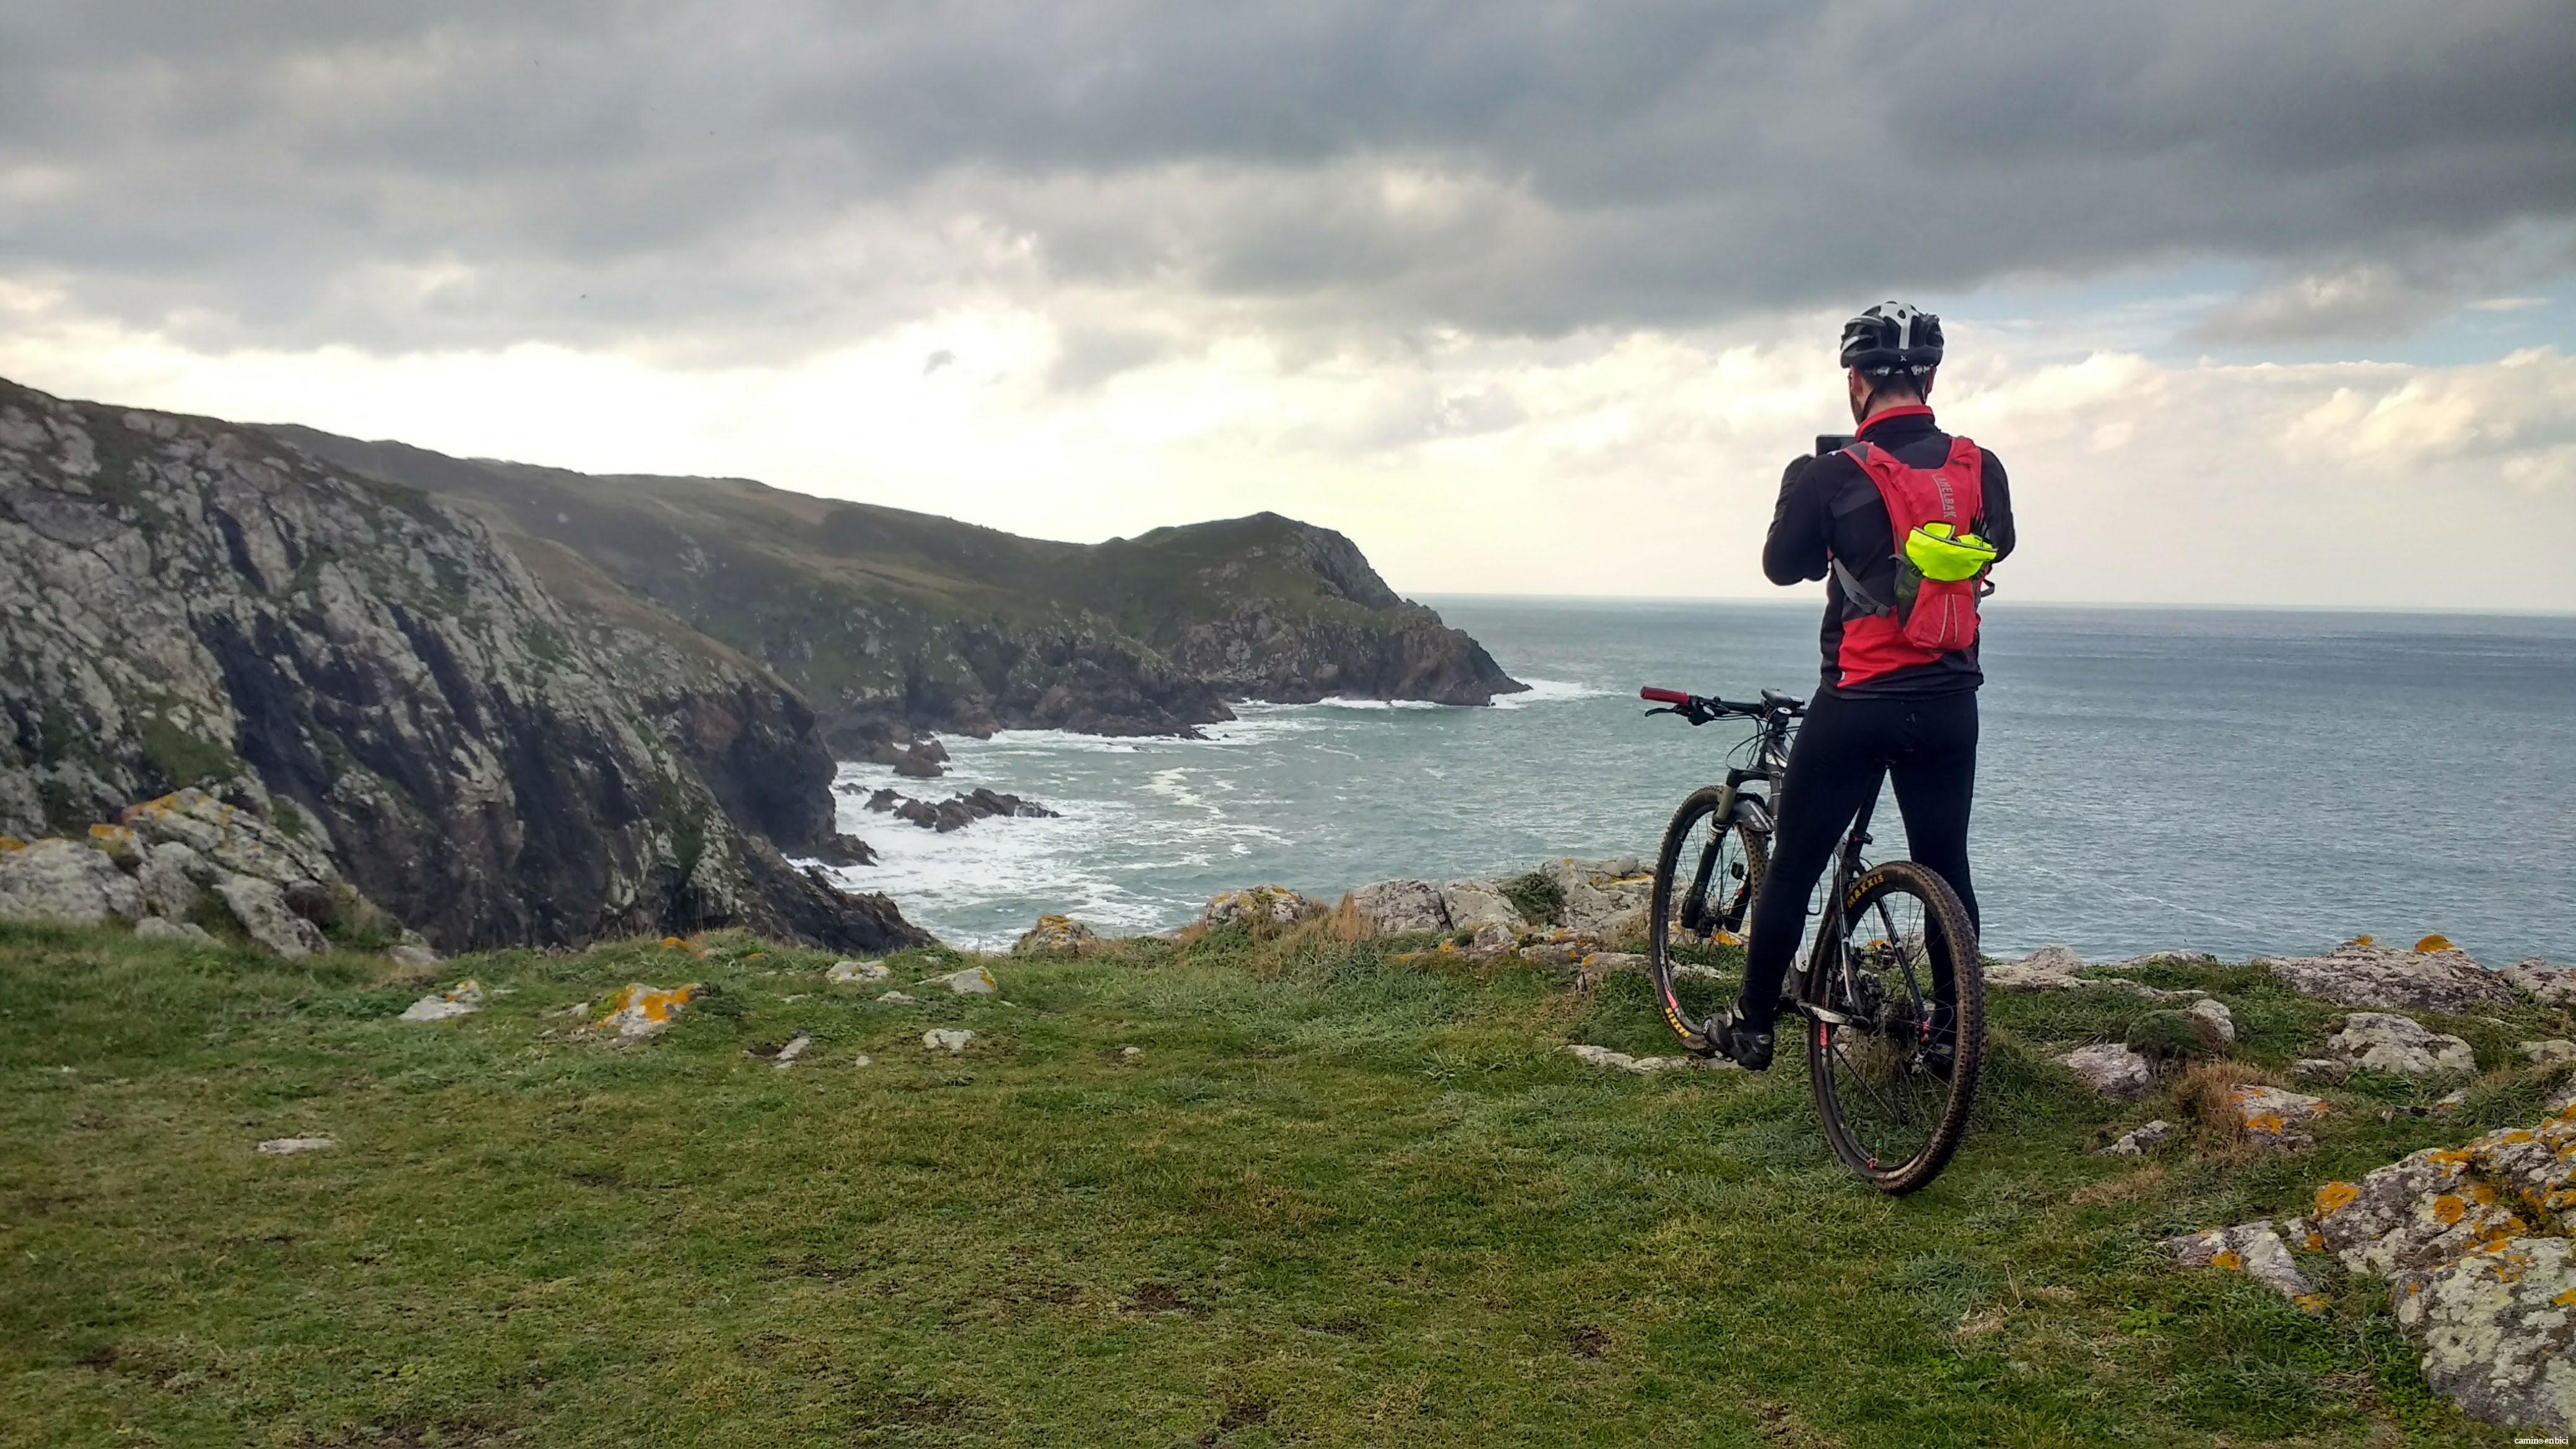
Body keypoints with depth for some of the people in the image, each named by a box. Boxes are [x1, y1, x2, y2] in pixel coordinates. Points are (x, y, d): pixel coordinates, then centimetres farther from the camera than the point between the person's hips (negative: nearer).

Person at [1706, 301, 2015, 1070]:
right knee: (1946, 869, 15)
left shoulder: (1827, 475, -12)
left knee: (1792, 868, 9)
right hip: (1950, 706, 3)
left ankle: (1752, 1026, 17)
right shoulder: (1982, 469, -1)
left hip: (1856, 705, -3)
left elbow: (1783, 565, 3)